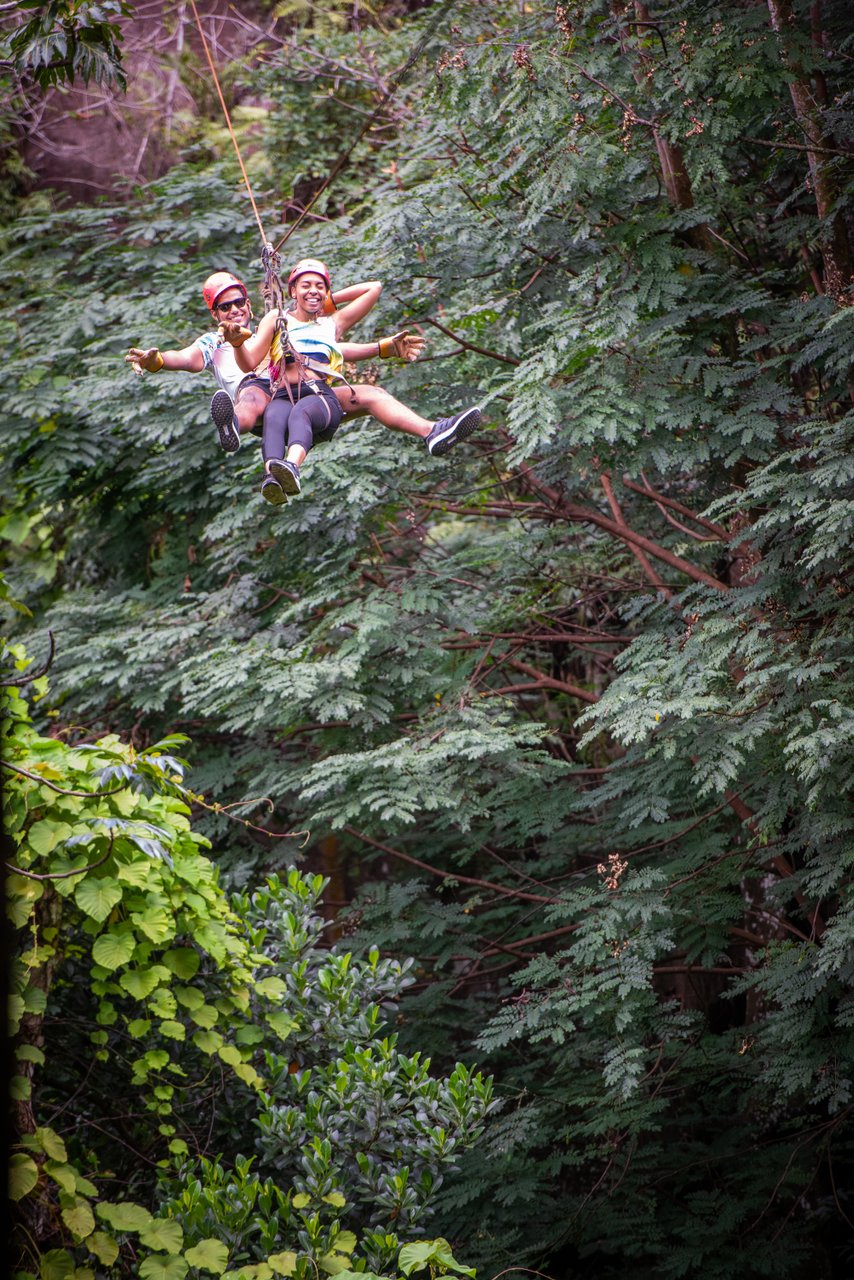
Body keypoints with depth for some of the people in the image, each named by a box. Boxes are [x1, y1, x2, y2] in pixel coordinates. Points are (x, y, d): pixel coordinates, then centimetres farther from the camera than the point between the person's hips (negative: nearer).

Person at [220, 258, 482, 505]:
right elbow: (249, 363, 14)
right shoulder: (276, 321, 26)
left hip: (322, 396, 0)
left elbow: (374, 287, 41)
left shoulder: (333, 323, 33)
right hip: (283, 396, 0)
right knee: (274, 418, -41)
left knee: (300, 413, -40)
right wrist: (237, 342, -6)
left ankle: (291, 466, -73)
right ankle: (273, 477, -70)